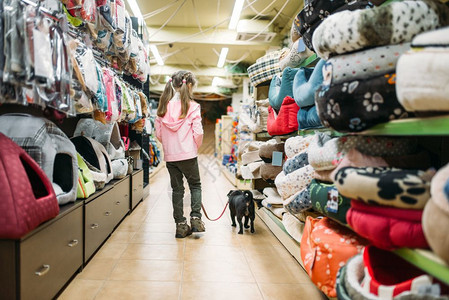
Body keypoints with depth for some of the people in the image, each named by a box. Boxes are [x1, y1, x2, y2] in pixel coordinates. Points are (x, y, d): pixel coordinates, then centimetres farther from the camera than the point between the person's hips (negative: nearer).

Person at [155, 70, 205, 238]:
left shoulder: (163, 106, 2)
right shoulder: (192, 106, -10)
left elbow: (158, 133, 4)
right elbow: (198, 133, -12)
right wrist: (195, 147, 6)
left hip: (170, 155, 4)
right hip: (188, 155, -3)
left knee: (177, 189, 12)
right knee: (195, 185, 15)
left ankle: (180, 225, 16)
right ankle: (195, 218, 4)